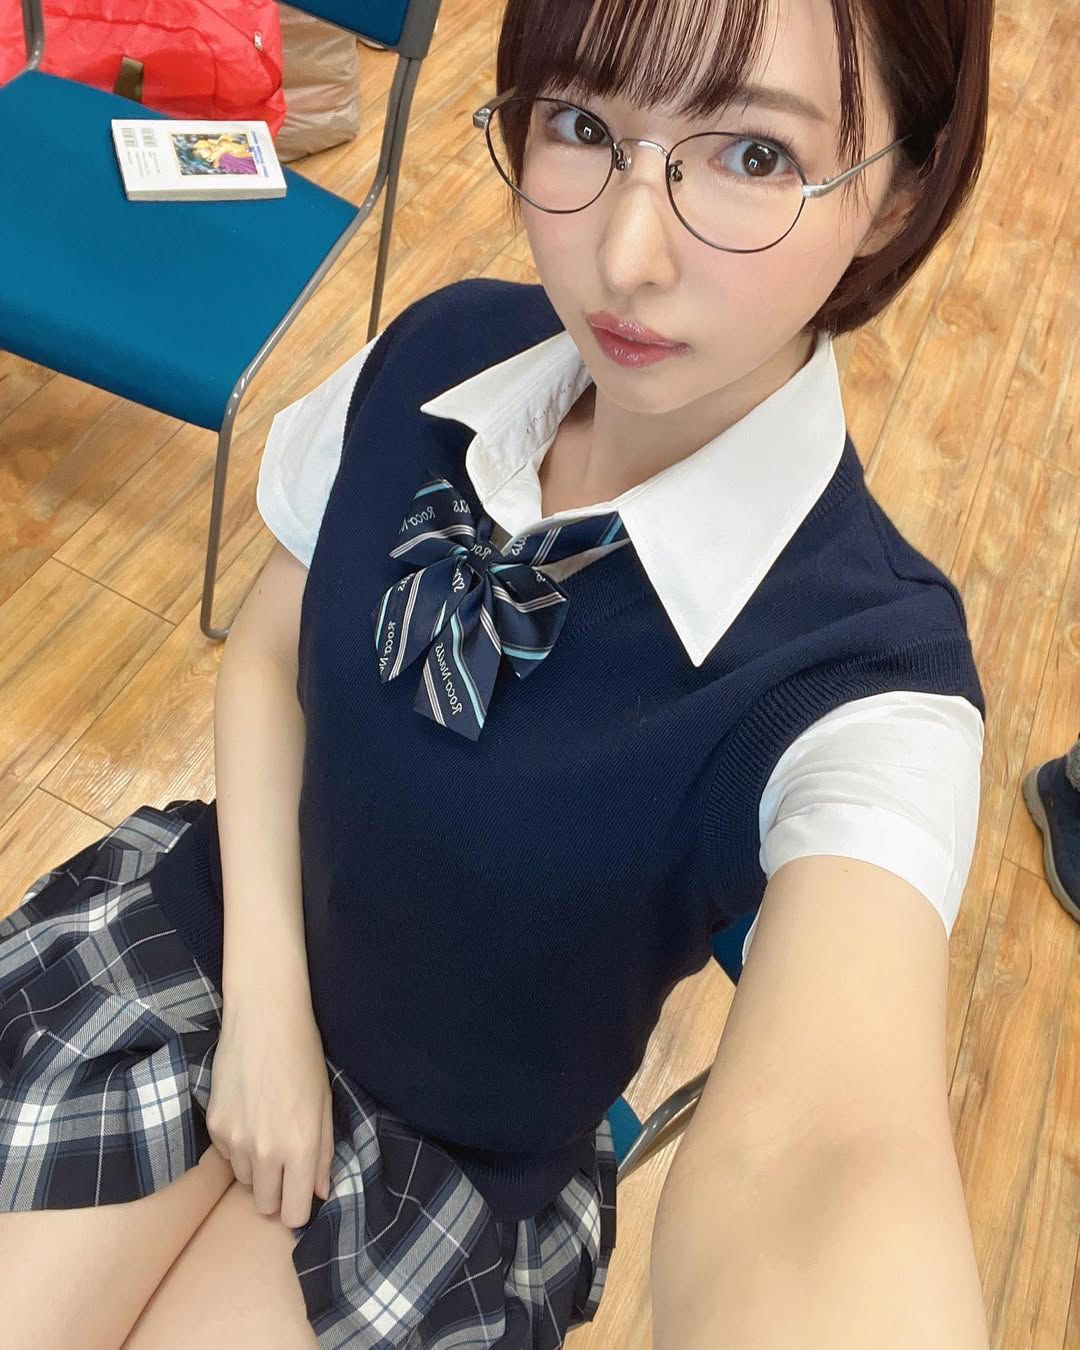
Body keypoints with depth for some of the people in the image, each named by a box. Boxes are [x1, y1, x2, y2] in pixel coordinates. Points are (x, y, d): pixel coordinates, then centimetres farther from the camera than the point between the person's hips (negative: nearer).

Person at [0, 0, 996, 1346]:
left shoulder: (863, 675, -27)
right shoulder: (438, 353, -14)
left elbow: (827, 1143, -41)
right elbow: (267, 649, -3)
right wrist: (267, 999, -9)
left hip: (458, 1144, -2)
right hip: (215, 919, 3)